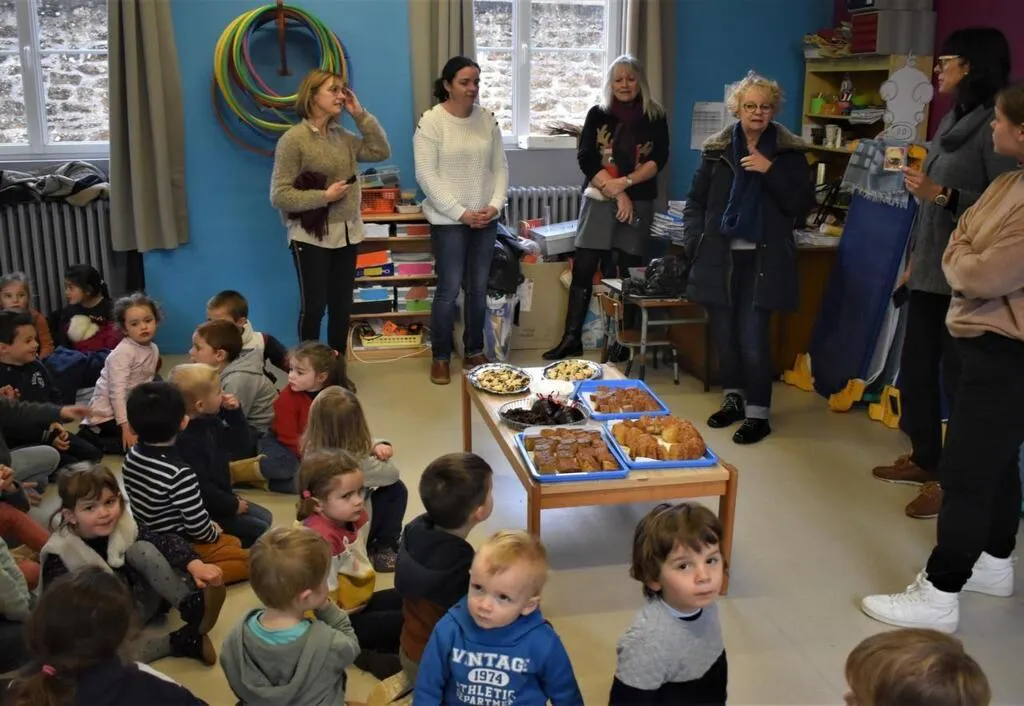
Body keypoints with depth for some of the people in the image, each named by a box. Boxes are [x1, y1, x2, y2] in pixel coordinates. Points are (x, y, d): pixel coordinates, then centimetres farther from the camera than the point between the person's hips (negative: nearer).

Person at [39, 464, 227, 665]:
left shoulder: (124, 526, -8)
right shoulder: (60, 554, -17)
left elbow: (166, 542, -17)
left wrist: (194, 564, -37)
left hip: (143, 604, 3)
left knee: (141, 549, -20)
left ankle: (193, 606, -29)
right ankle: (181, 640, -29)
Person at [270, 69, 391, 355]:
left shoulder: (342, 136, 8)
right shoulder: (293, 139, -12)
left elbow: (381, 151, 5)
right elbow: (279, 196, -16)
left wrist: (360, 114, 1)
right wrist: (324, 196, -20)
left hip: (347, 233, 7)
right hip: (311, 237, -6)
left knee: (342, 305, 12)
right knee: (314, 306, 2)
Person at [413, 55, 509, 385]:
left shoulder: (487, 119, 5)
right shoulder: (431, 122, -9)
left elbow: (500, 167, 8)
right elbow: (427, 176, -13)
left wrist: (495, 205, -7)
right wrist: (461, 212, -16)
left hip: (485, 219, 5)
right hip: (449, 220, -5)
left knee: (479, 288, 11)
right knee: (449, 290, -1)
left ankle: (474, 351, 26)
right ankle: (440, 358, 14)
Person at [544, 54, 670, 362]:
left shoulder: (655, 117, 5)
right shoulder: (598, 114, 6)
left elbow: (659, 160, -4)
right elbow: (586, 159, -3)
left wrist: (626, 182, -18)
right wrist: (616, 193, -12)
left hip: (638, 202, 0)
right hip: (599, 200, 0)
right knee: (582, 268, -3)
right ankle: (572, 338, 3)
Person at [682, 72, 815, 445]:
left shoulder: (789, 151, 2)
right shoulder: (717, 149, 7)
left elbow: (803, 204, -5)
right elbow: (696, 200, 12)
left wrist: (771, 171, -15)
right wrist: (694, 241, -2)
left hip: (764, 259, -3)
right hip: (719, 257, 3)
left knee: (753, 339, -6)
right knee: (724, 335, 10)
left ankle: (758, 414, 5)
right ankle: (734, 399, 29)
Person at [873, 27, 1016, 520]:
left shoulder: (994, 127, -14)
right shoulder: (952, 121, 14)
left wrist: (943, 195, -25)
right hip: (930, 272, 9)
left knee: (958, 378, 0)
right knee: (915, 368, 15)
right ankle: (924, 459, 31)